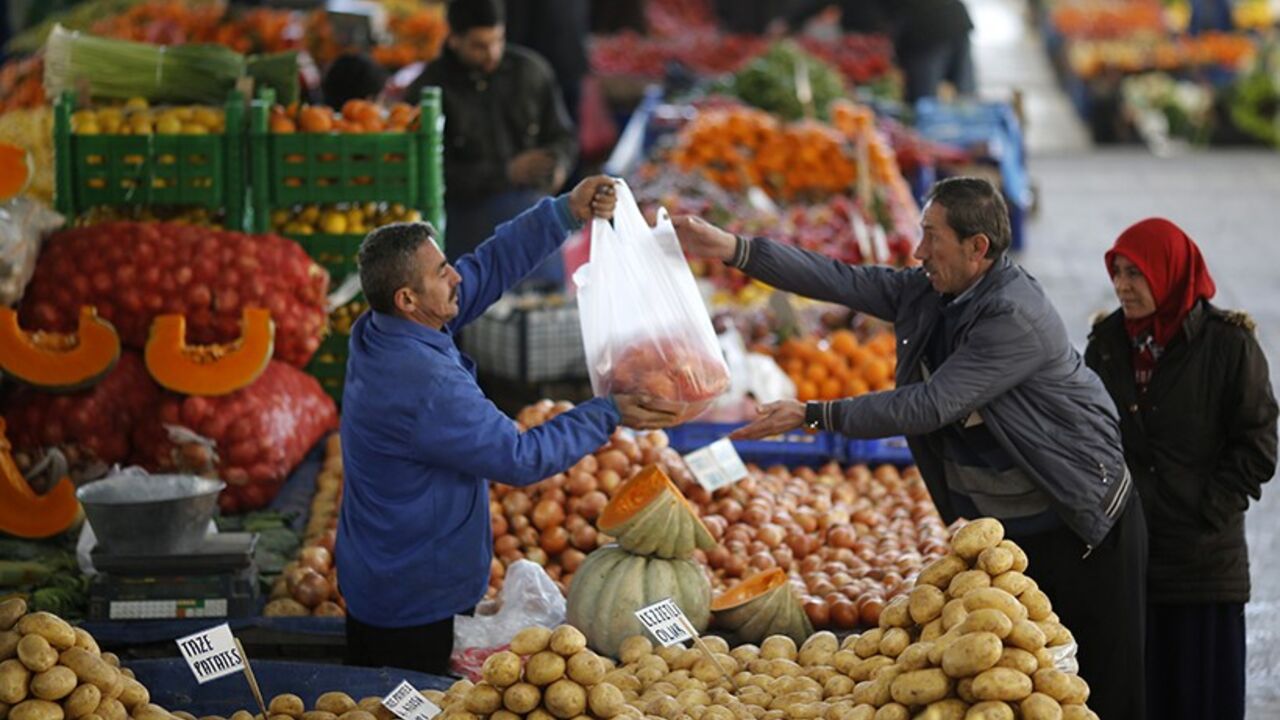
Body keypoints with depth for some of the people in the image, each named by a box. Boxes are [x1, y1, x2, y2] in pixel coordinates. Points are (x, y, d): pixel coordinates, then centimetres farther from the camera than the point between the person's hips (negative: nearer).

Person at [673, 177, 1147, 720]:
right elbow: (842, 282, -1)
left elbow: (929, 406, -27)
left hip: (1082, 527, -8)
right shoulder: (928, 292, 1)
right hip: (1000, 529, 8)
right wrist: (732, 249, -9)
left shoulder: (1016, 318, -25)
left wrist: (812, 415, -25)